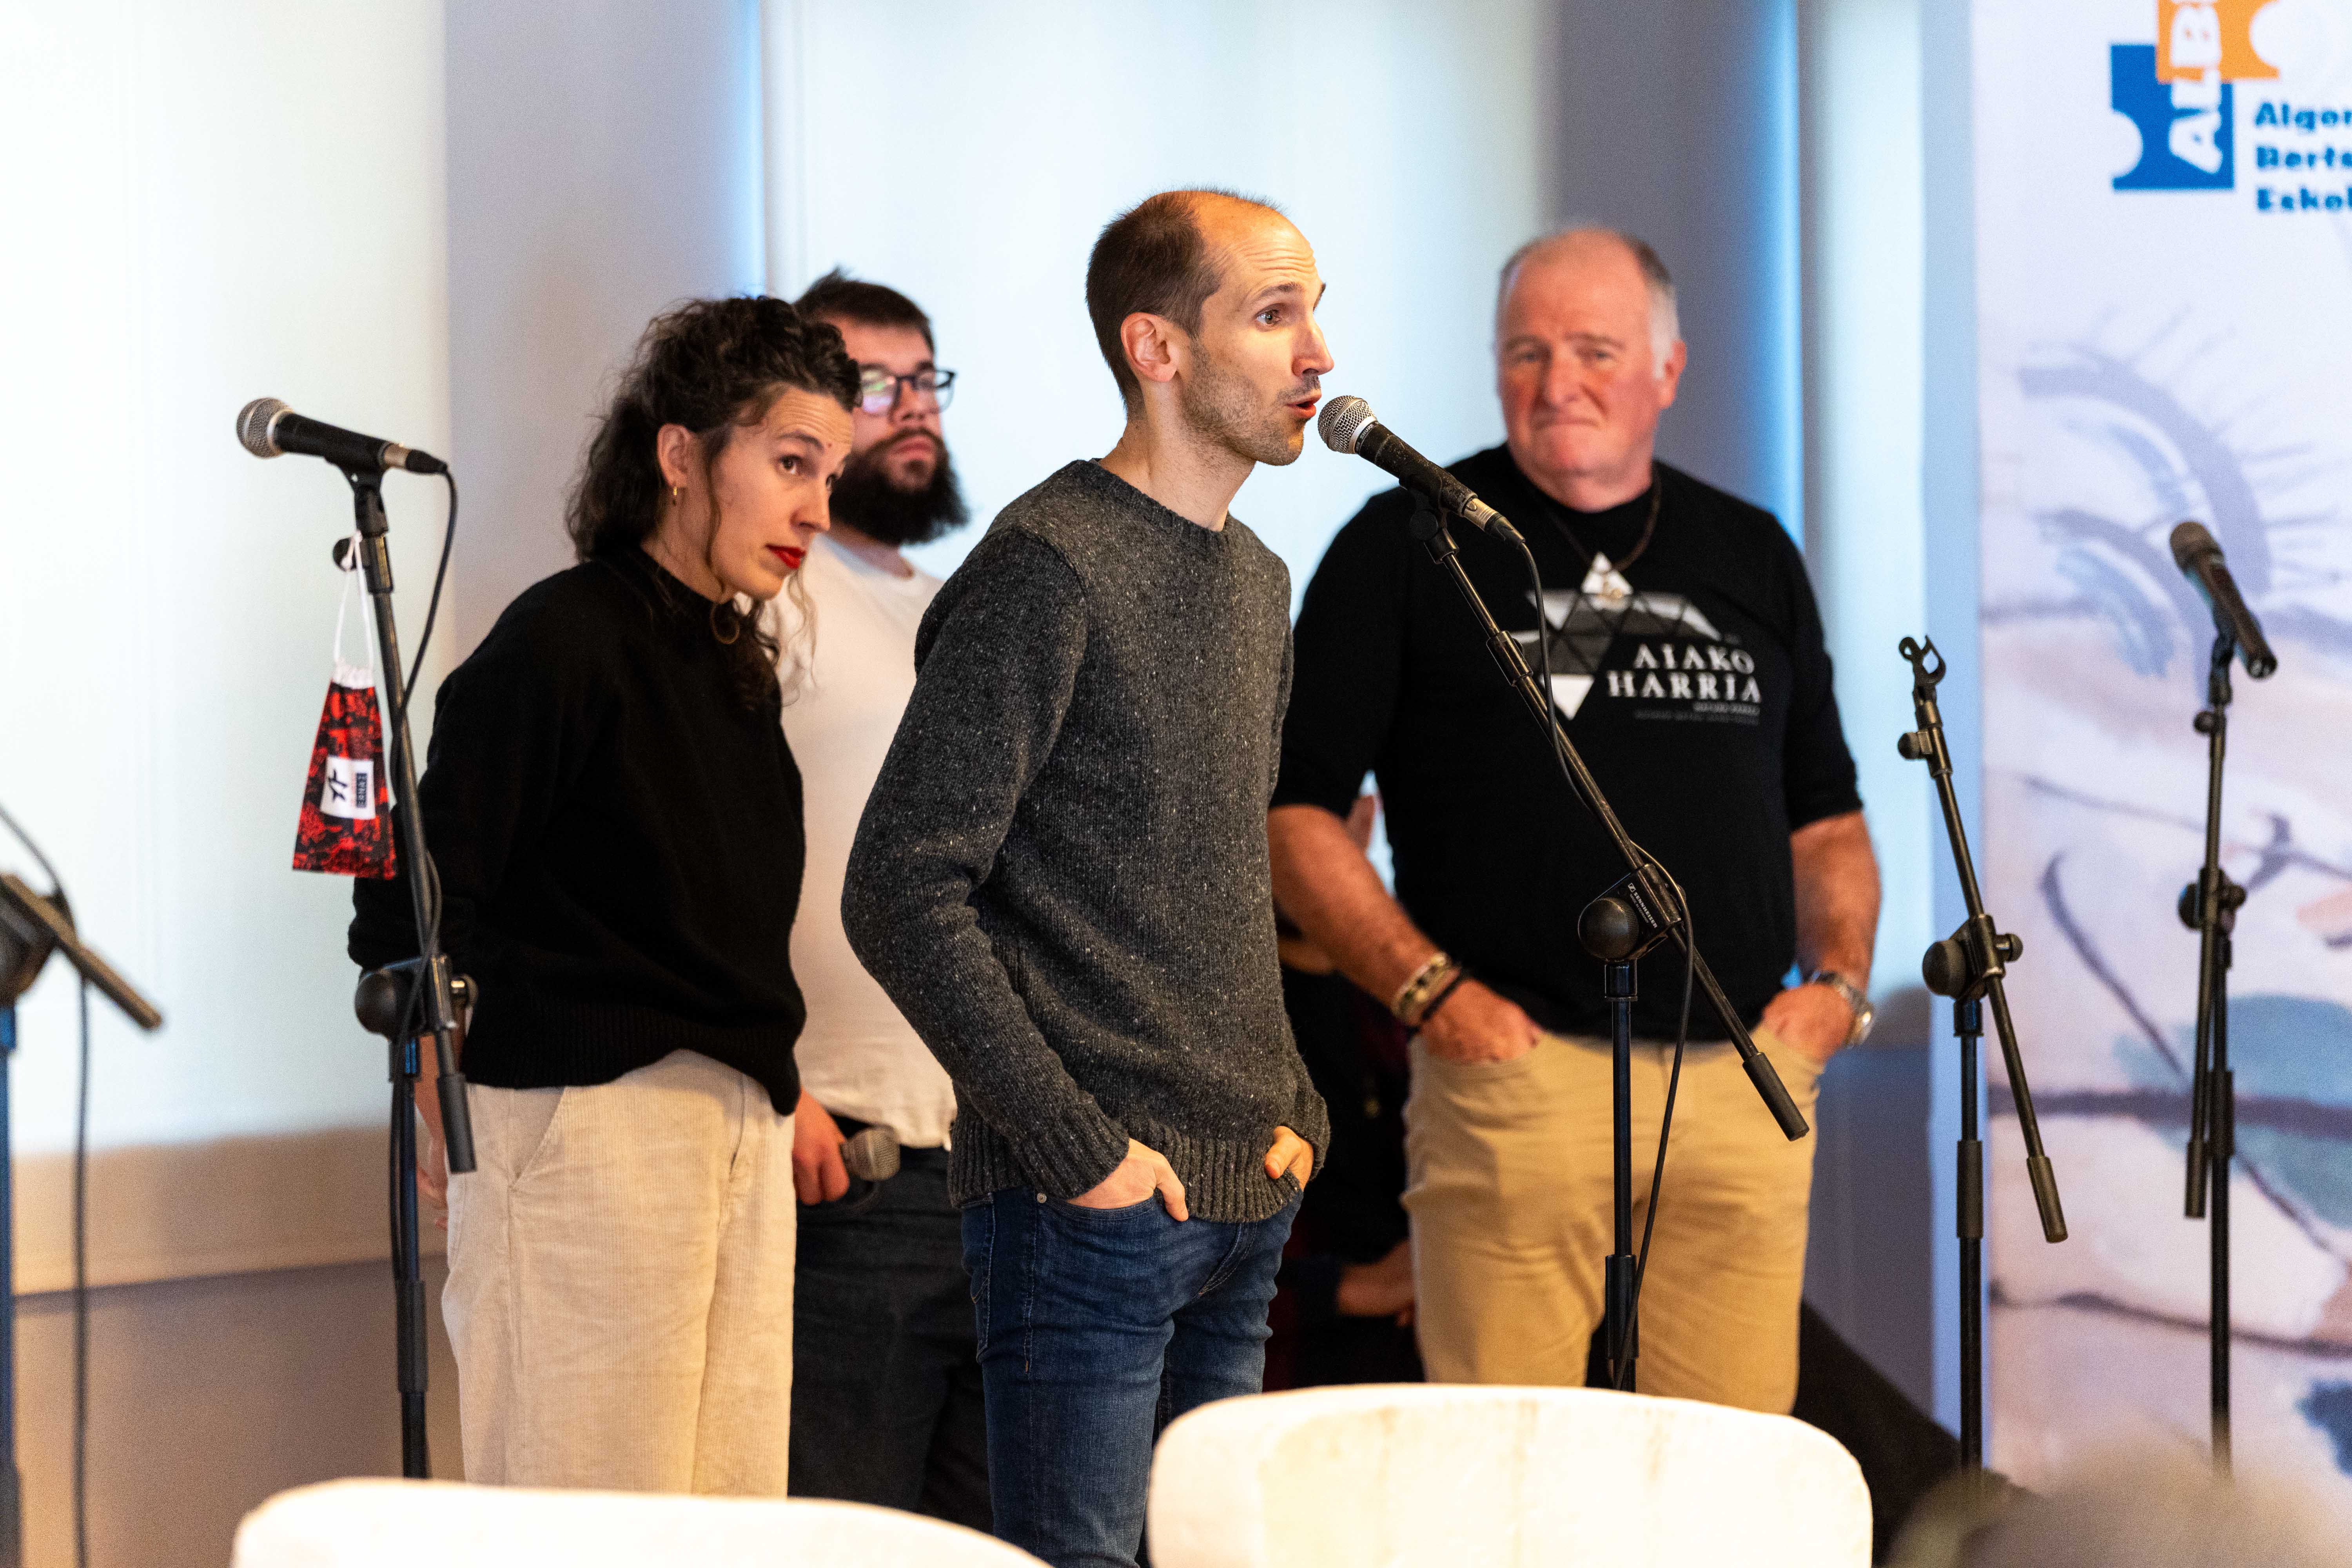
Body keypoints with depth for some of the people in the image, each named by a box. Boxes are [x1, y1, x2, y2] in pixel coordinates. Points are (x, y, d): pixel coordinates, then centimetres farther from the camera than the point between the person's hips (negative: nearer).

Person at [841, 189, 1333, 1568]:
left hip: (1245, 1198, 8)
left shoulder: (1258, 580, 16)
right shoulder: (1052, 568, -12)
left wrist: (1291, 1106, 12)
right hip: (1093, 1201, -8)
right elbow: (904, 894, -17)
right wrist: (1075, 1148, -17)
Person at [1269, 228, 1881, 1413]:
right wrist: (1427, 990, -9)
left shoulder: (1751, 553, 18)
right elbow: (1290, 812, 1)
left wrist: (1838, 982, 6)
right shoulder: (1409, 547, 5)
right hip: (1514, 1075, -4)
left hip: (1746, 1084, 4)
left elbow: (1827, 818, 24)